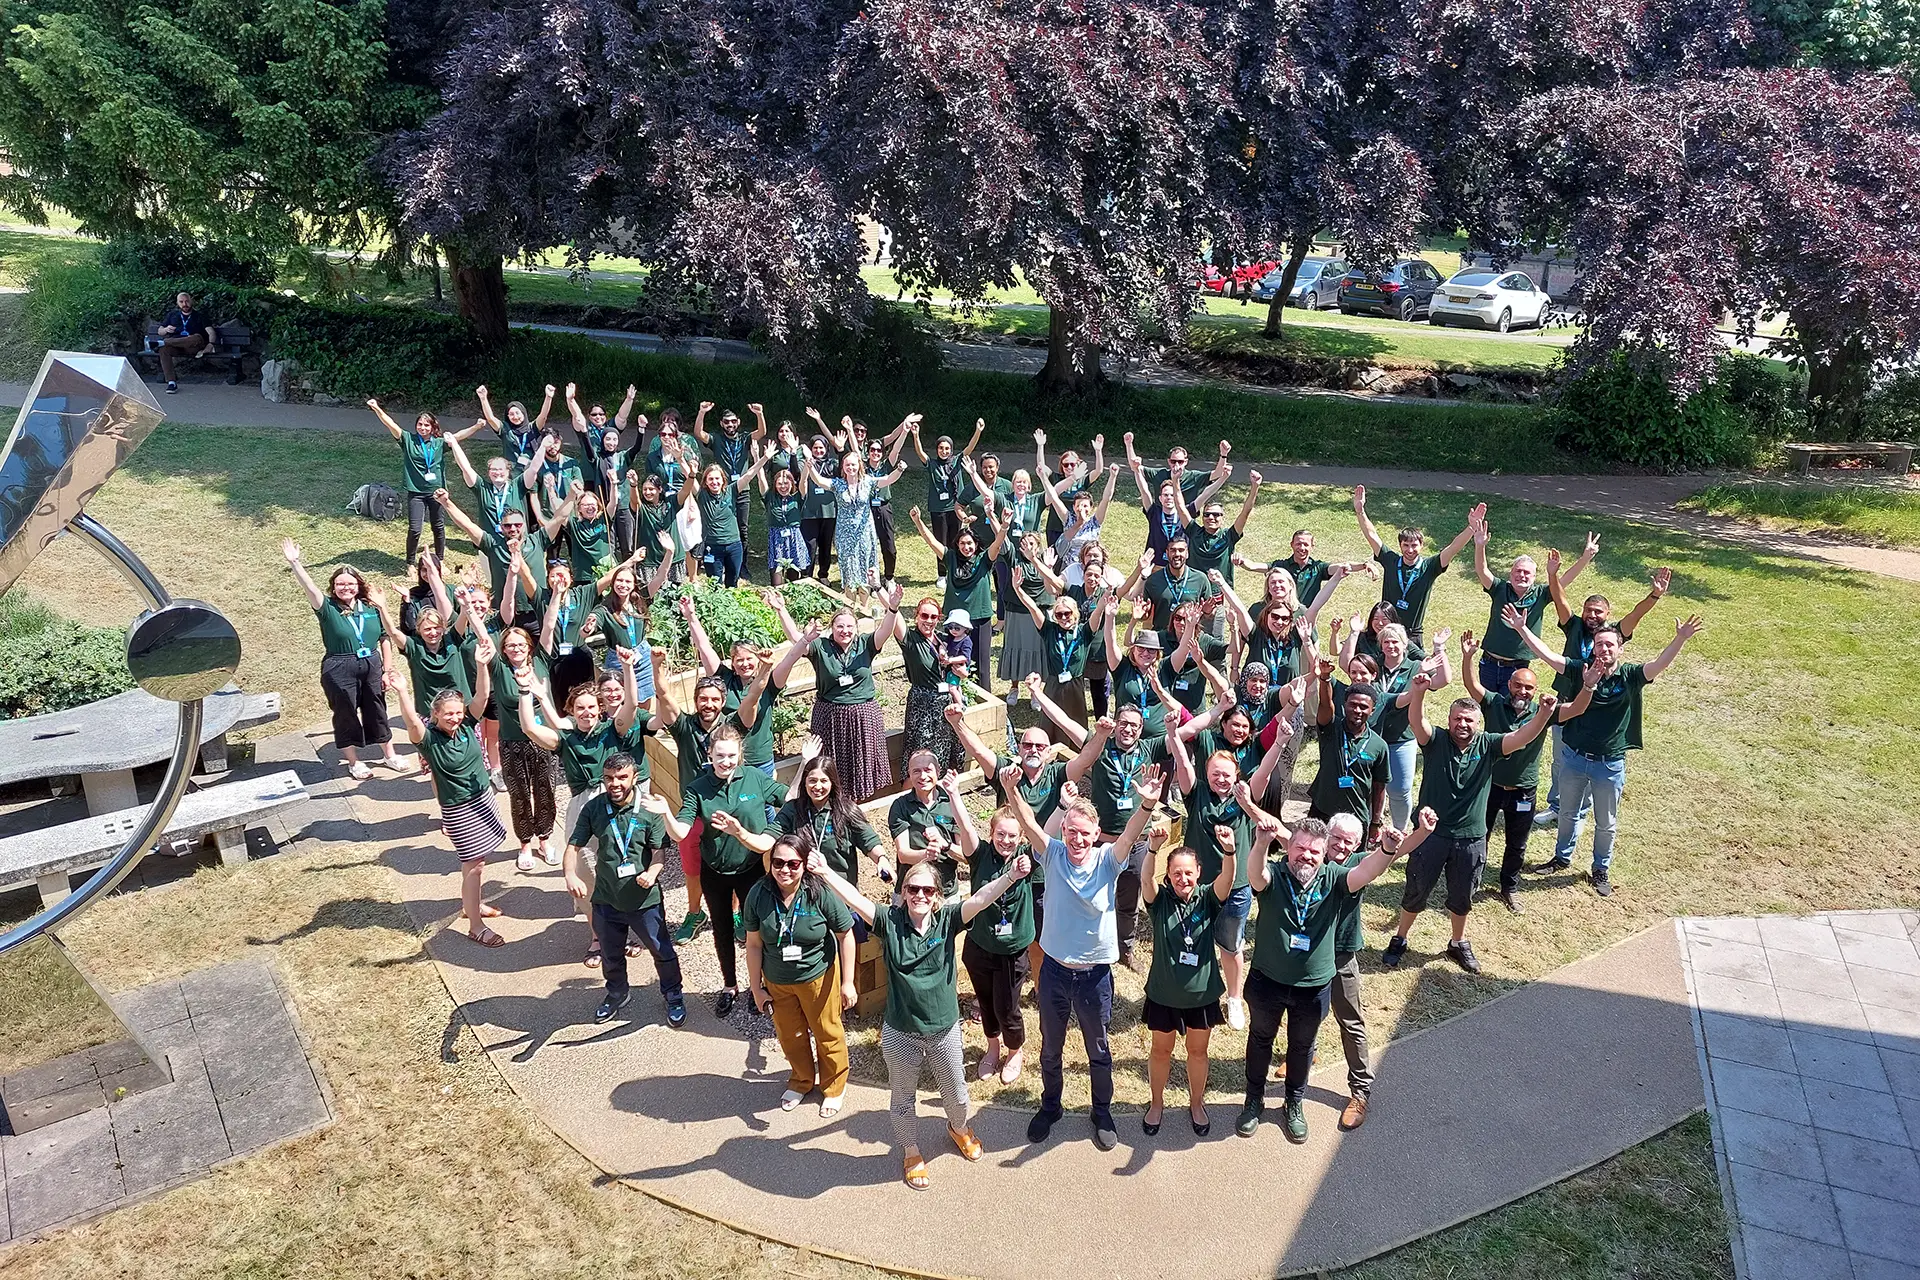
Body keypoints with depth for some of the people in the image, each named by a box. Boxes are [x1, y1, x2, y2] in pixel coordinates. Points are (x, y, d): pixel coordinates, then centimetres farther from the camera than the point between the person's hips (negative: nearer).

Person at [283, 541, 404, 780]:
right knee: (345, 714, 9)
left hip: (371, 665, 3)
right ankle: (354, 762, 26)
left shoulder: (372, 607, 2)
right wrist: (295, 563, -37)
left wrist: (387, 670, 4)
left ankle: (389, 755, 33)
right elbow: (309, 588, -23)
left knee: (377, 711, 15)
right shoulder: (328, 608, -6)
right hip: (340, 670, -3)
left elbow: (386, 638, 6)